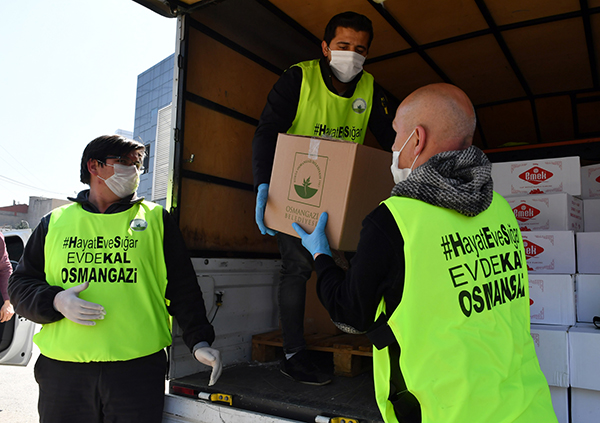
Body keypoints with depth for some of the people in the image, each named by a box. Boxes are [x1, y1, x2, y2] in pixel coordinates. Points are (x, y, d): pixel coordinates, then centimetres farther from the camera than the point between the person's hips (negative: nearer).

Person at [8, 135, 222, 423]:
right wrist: (56, 301, -8)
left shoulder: (155, 219, 7)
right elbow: (20, 285, 13)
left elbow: (182, 288, 4)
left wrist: (199, 341, -6)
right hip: (62, 370, 2)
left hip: (138, 368, -1)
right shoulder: (55, 223, 11)